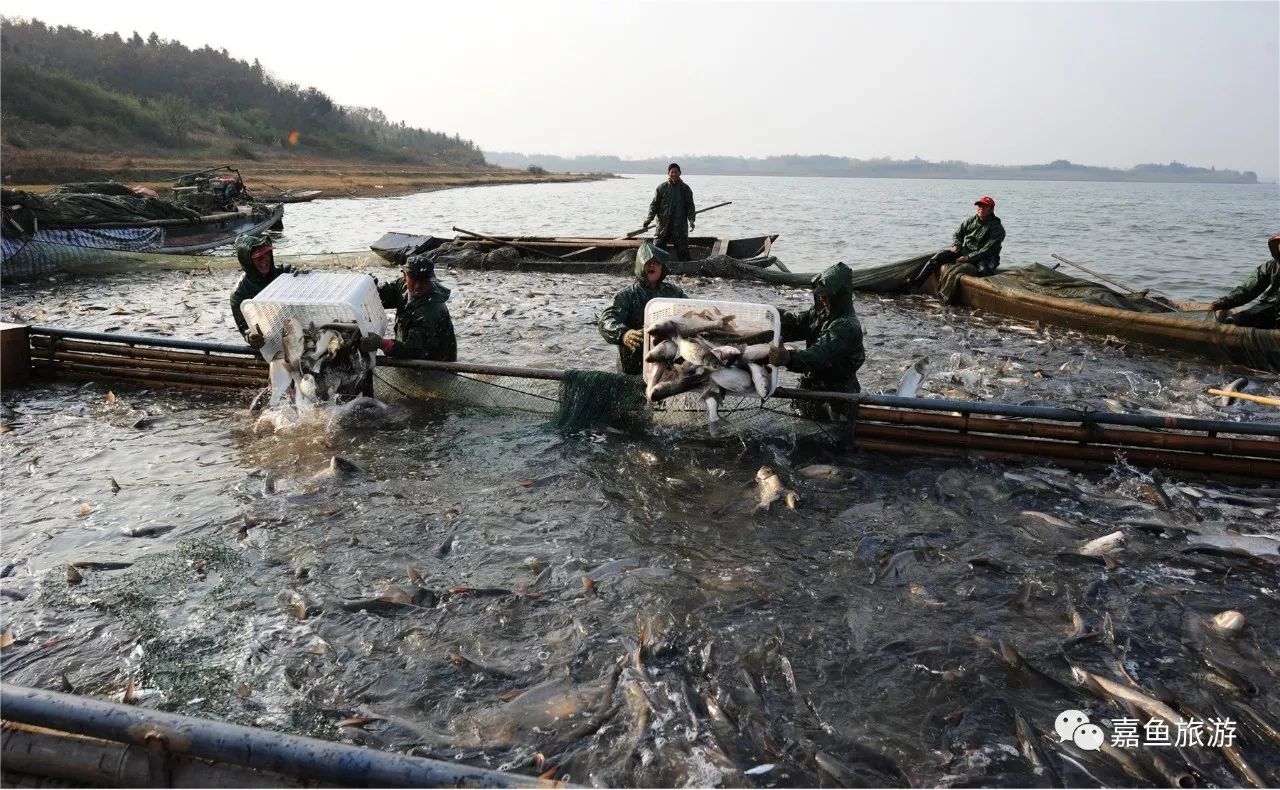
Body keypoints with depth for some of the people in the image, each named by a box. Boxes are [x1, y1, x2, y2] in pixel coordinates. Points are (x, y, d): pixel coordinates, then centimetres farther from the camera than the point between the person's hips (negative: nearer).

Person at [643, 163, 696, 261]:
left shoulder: (685, 188, 7)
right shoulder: (661, 188, 6)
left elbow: (690, 205, 5)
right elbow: (654, 204, 5)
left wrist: (691, 219, -11)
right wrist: (649, 219, -9)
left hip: (680, 225, 0)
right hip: (663, 224, 0)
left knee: (682, 249, 2)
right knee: (658, 246, -1)